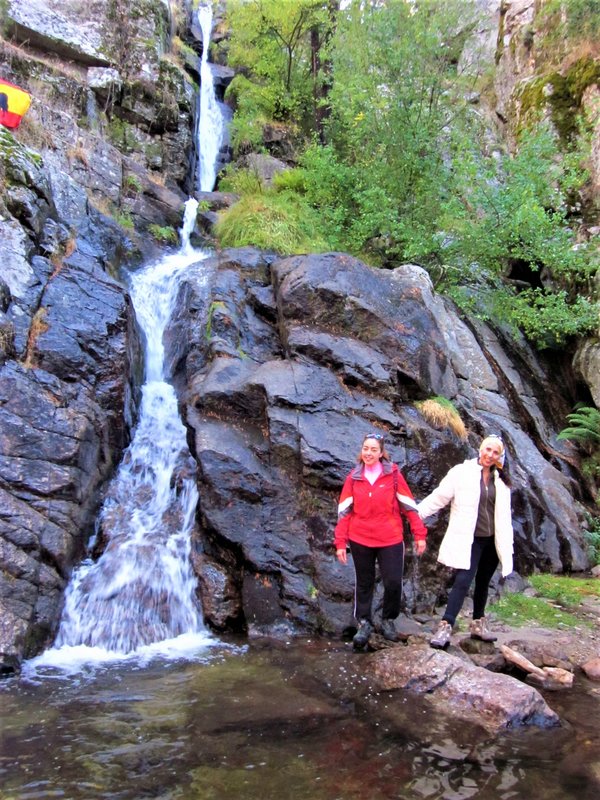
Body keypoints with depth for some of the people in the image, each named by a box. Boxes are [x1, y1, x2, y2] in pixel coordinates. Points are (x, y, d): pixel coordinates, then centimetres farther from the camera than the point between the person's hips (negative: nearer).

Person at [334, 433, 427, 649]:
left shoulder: (393, 475, -4)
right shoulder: (353, 477, 1)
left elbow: (408, 506, 0)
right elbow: (344, 511, 3)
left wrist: (419, 534, -3)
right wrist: (340, 542, -1)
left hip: (390, 540, -1)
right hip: (360, 541, 2)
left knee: (393, 582, -3)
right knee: (364, 583, 12)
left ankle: (388, 620, 21)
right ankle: (364, 623, 27)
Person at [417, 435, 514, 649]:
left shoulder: (501, 480, 9)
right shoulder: (462, 472, -6)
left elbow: (505, 515, 15)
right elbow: (439, 497, -6)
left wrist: (507, 546, 14)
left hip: (492, 540, 5)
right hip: (468, 540, -5)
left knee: (483, 583, 13)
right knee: (463, 581, -15)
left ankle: (478, 624, 29)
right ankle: (445, 627, -15)